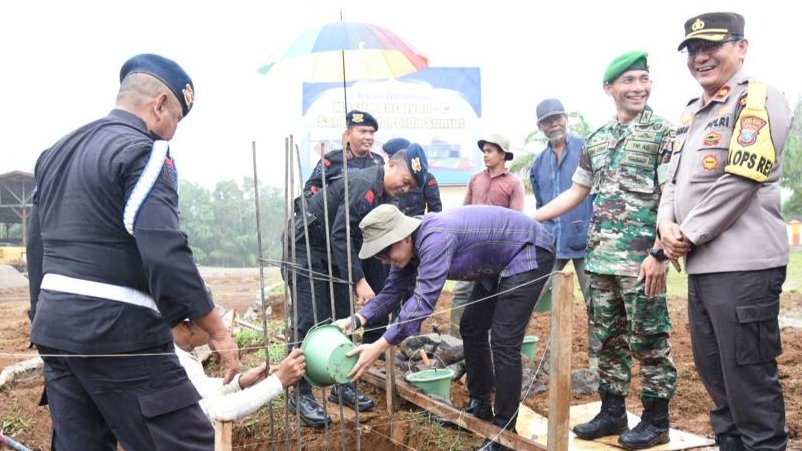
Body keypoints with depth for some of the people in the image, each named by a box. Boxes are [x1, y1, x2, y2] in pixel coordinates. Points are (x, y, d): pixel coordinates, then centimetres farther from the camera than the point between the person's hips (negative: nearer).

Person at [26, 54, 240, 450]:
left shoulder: (57, 152, 16)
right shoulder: (143, 151, -11)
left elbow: (38, 247, 21)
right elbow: (165, 254, -22)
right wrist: (217, 331, -16)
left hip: (54, 327, 9)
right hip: (118, 333, -9)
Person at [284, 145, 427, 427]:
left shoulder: (381, 193, 6)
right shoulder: (364, 185, -24)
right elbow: (340, 236, -28)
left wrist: (356, 277, 5)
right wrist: (359, 280, -30)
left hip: (334, 254, 10)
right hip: (307, 249, -9)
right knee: (311, 324, -10)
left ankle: (342, 386, 17)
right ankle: (301, 394, -2)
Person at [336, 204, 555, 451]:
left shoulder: (435, 238, -34)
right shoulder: (409, 244, -5)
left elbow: (424, 299, -39)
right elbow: (392, 290, 0)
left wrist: (380, 346, -42)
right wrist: (357, 320, -16)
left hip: (530, 253, -10)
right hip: (500, 263, 10)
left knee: (503, 341, -13)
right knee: (471, 329, 12)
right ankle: (480, 407, 28)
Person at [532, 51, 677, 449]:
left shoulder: (664, 133, -3)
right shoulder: (595, 140, 14)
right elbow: (576, 192, 21)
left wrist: (659, 254, -18)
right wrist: (526, 219, 16)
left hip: (641, 259, -6)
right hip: (600, 258, 6)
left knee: (649, 340, 2)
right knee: (608, 339, 12)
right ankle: (612, 412, 25)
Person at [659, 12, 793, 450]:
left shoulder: (758, 98, -6)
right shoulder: (692, 113, 19)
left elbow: (740, 179, -16)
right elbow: (675, 177, 20)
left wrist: (690, 234, -12)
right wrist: (667, 222, 0)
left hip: (742, 264, -9)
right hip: (701, 265, 9)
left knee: (748, 376, -2)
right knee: (713, 371, 16)